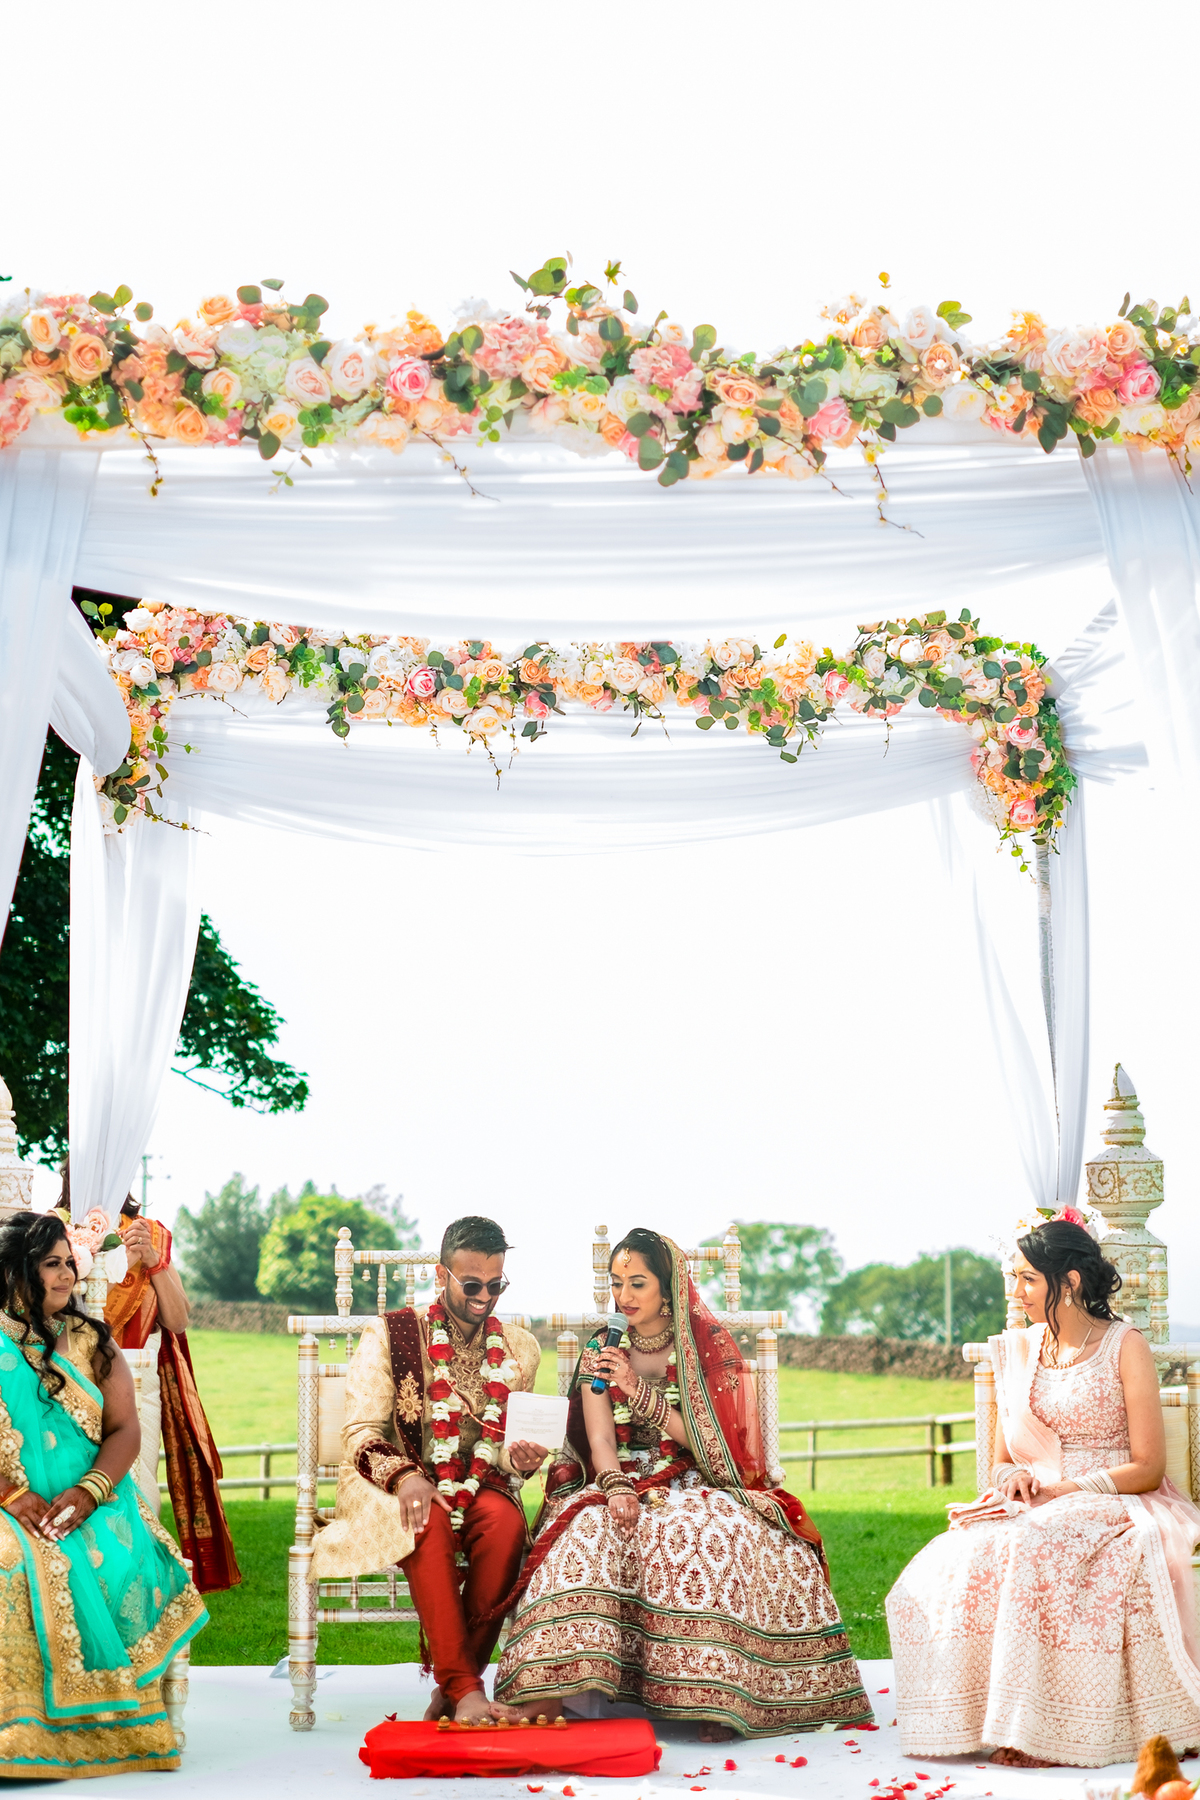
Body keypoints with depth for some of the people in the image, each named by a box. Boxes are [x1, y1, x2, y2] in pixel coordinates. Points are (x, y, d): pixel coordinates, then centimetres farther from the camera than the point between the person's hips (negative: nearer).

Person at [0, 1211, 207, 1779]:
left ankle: (109, 1725, -18)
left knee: (115, 1563, -30)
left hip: (90, 1501, 2)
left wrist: (87, 1493, -15)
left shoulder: (92, 1342, 14)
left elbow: (125, 1429, 4)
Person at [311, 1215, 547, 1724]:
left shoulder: (519, 1348, 11)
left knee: (506, 1520, -33)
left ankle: (456, 1682, -24)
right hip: (391, 1489, -3)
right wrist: (405, 1476, -25)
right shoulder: (389, 1335, 1)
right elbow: (361, 1432, -5)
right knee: (430, 1522, -37)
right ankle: (464, 1689, -38)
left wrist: (516, 1459, -10)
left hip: (478, 1489, 3)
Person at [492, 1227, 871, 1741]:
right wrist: (617, 1488, -23)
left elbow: (703, 1439, -7)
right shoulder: (601, 1352, 8)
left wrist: (638, 1391, -16)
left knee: (702, 1532, -36)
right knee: (588, 1529, -31)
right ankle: (552, 1689, -38)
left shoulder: (708, 1347, 1)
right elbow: (600, 1441, -2)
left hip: (695, 1485, -2)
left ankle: (712, 1695, -34)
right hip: (624, 1483, 2)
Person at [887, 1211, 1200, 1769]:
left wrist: (1057, 1491, -15)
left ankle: (1041, 1730, -28)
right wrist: (1013, 1478, -8)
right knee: (950, 1564, -27)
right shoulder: (1016, 1351, 14)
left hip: (1113, 1509, -5)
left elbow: (1147, 1468, -6)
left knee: (1030, 1555, -37)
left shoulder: (1124, 1347, -2)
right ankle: (979, 1715, -19)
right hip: (1032, 1509, 5)